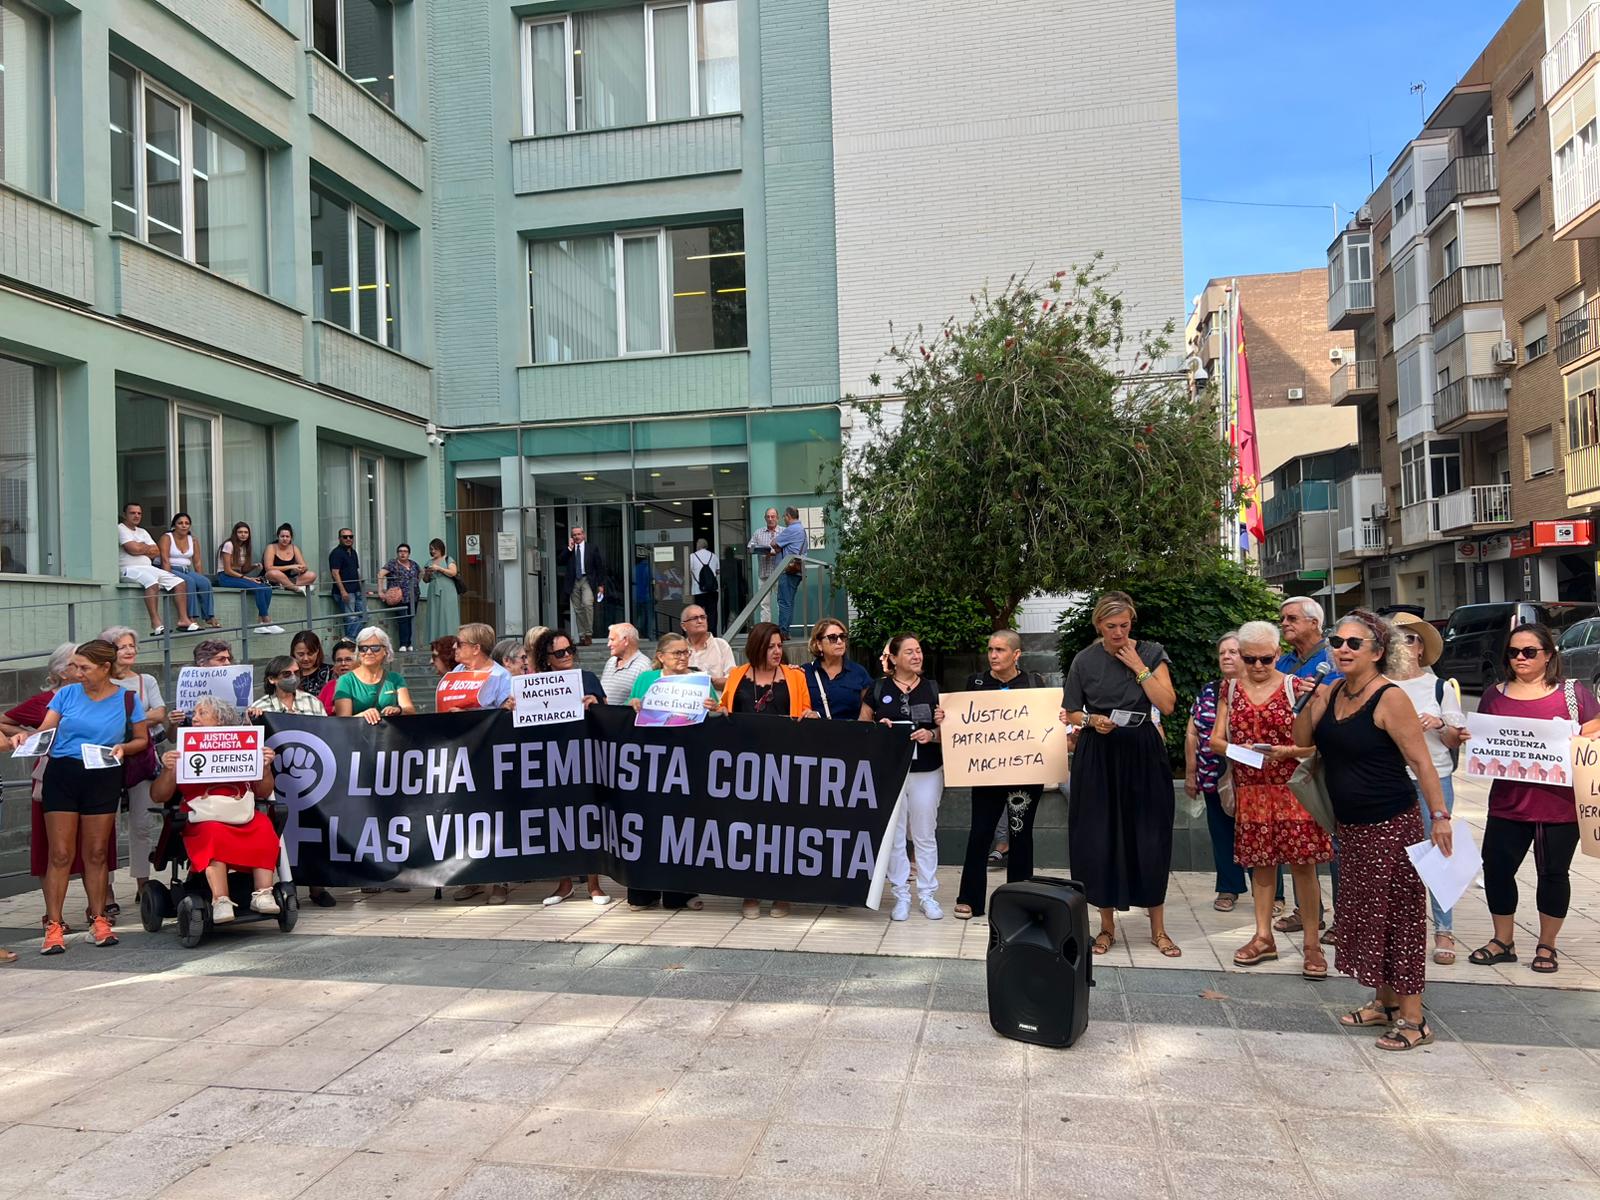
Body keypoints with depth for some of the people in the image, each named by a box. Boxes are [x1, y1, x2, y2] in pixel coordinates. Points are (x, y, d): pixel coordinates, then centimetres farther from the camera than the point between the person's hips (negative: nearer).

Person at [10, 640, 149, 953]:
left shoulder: (127, 700, 1)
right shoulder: (67, 694, 3)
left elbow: (142, 739, 8)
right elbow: (44, 733, 0)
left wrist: (124, 747, -11)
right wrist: (25, 738, -20)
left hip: (103, 779, 0)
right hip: (62, 775, 0)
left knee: (96, 853, 8)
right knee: (60, 854, -2)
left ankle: (98, 920, 17)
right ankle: (54, 926, 3)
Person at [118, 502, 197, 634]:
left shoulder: (142, 532, 25)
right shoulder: (120, 528, 2)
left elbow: (157, 552, 13)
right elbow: (133, 549, -13)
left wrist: (141, 548, -3)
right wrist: (148, 548, 6)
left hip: (149, 568, 8)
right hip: (130, 569, -8)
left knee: (180, 582, -7)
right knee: (152, 581, -38)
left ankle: (183, 619, -13)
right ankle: (156, 623, -40)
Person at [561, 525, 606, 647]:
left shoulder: (591, 549, 7)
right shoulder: (568, 550, 12)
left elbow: (600, 567, 7)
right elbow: (561, 562, -3)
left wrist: (601, 584, 1)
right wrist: (569, 548, -7)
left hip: (587, 581, -3)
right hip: (574, 582, 3)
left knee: (587, 603, -23)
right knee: (578, 609, 2)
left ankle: (589, 634, -16)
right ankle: (582, 637, 6)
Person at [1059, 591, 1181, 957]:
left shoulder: (1152, 653, 1)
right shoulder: (1084, 660, 1)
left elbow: (1167, 705, -9)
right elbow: (1070, 713, 6)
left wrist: (1137, 666, -11)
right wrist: (1092, 720, -14)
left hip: (1142, 755, 0)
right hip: (1098, 756, 0)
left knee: (1149, 838, 2)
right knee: (1100, 839, 2)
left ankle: (1158, 929, 15)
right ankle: (1107, 926, 16)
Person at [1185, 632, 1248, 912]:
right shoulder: (1208, 692, 9)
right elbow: (1193, 734, 10)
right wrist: (1190, 773, 8)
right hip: (1214, 778, 4)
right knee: (1222, 832, 10)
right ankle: (1228, 889, 22)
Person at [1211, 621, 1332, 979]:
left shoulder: (1295, 687, -2)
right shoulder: (1231, 689, 6)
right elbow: (1215, 740, 6)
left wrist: (1286, 751, -20)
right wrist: (1237, 749, -14)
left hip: (1293, 788, -3)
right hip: (1250, 791, 3)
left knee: (1303, 864, -3)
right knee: (1261, 863, 10)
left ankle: (1312, 944, 7)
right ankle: (1263, 938, 21)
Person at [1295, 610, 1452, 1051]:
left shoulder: (1389, 698, -15)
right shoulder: (1332, 692, 6)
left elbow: (1420, 761, -16)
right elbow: (1302, 739, 8)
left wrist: (1439, 815, -19)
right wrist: (1310, 698, -6)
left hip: (1392, 824, -8)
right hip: (1350, 824, 8)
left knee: (1399, 914, -1)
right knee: (1367, 912, 15)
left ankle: (1412, 1018, 8)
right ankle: (1385, 1003, 28)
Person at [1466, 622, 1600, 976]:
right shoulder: (1494, 695, 9)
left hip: (1560, 804, -3)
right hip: (1508, 802, 3)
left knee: (1553, 872, 8)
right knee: (1496, 868, 3)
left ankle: (1547, 945, 25)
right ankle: (1503, 941, 21)